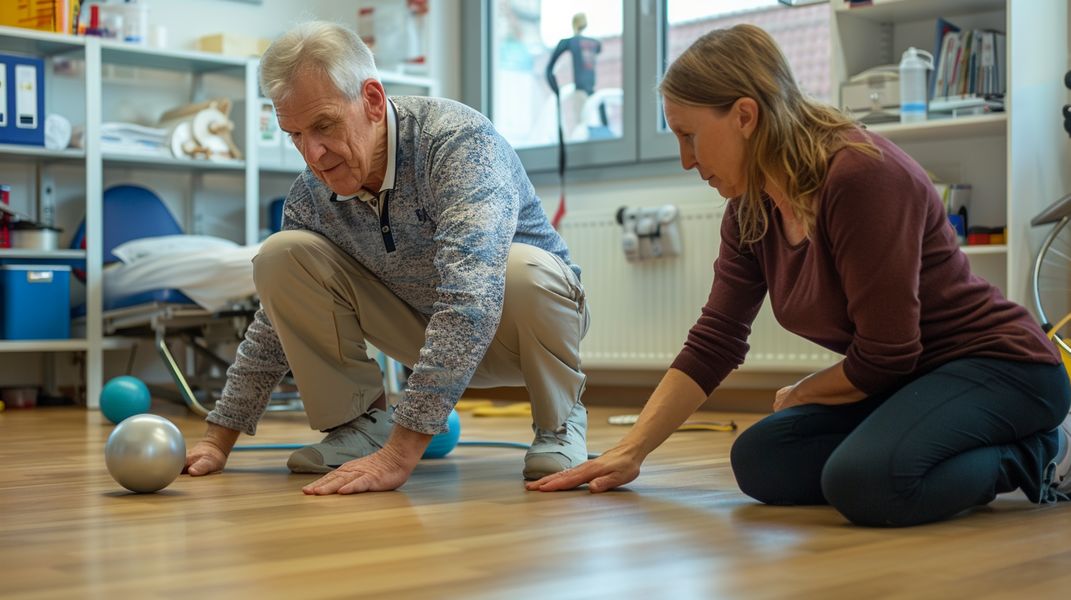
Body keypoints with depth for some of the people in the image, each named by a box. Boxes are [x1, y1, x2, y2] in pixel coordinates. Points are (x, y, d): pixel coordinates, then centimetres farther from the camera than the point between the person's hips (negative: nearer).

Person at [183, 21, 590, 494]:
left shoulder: (458, 140, -31)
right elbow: (276, 325, 2)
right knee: (281, 256, -14)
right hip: (424, 330, 4)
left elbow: (472, 299, -44)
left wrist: (401, 453, -48)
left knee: (526, 270, -40)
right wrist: (220, 438, -4)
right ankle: (359, 421, -1)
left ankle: (559, 422, -10)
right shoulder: (310, 196, -12)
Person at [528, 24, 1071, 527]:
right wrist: (629, 453, -3)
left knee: (865, 481, -33)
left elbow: (883, 355, -22)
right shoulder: (751, 211, 0)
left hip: (997, 365, -9)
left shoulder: (861, 176, -26)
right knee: (761, 461, -7)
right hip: (903, 379, 9)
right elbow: (712, 345, 3)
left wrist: (798, 396, -3)